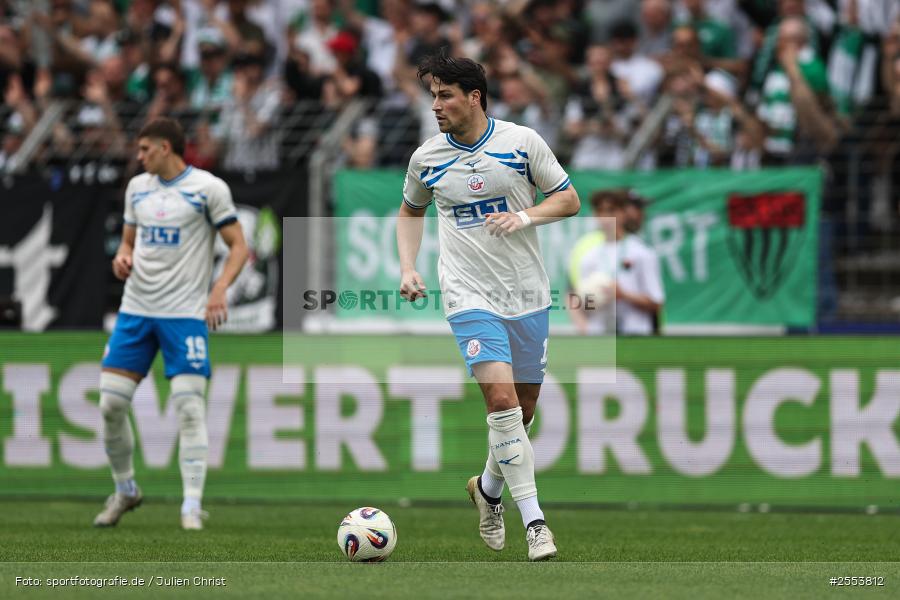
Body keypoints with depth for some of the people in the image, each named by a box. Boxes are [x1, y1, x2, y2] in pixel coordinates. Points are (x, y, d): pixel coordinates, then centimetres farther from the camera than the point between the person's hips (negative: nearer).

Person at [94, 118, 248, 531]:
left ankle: (192, 506, -8)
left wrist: (220, 288, -19)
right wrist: (122, 257, -2)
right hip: (135, 310, 5)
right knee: (111, 404, 0)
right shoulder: (138, 187, 12)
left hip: (186, 314, -5)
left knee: (189, 407, -12)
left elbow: (238, 245, -3)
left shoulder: (208, 188, -5)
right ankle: (125, 490, 19)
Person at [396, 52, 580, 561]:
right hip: (470, 295, -1)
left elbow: (569, 200, 4)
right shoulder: (428, 158, 3)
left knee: (524, 409, 8)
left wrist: (525, 217, -14)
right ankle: (534, 519, -18)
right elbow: (411, 212, 21)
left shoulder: (522, 142, -2)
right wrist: (408, 268, 7)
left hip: (528, 295, 1)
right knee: (501, 395, -20)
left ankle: (489, 489, 37)